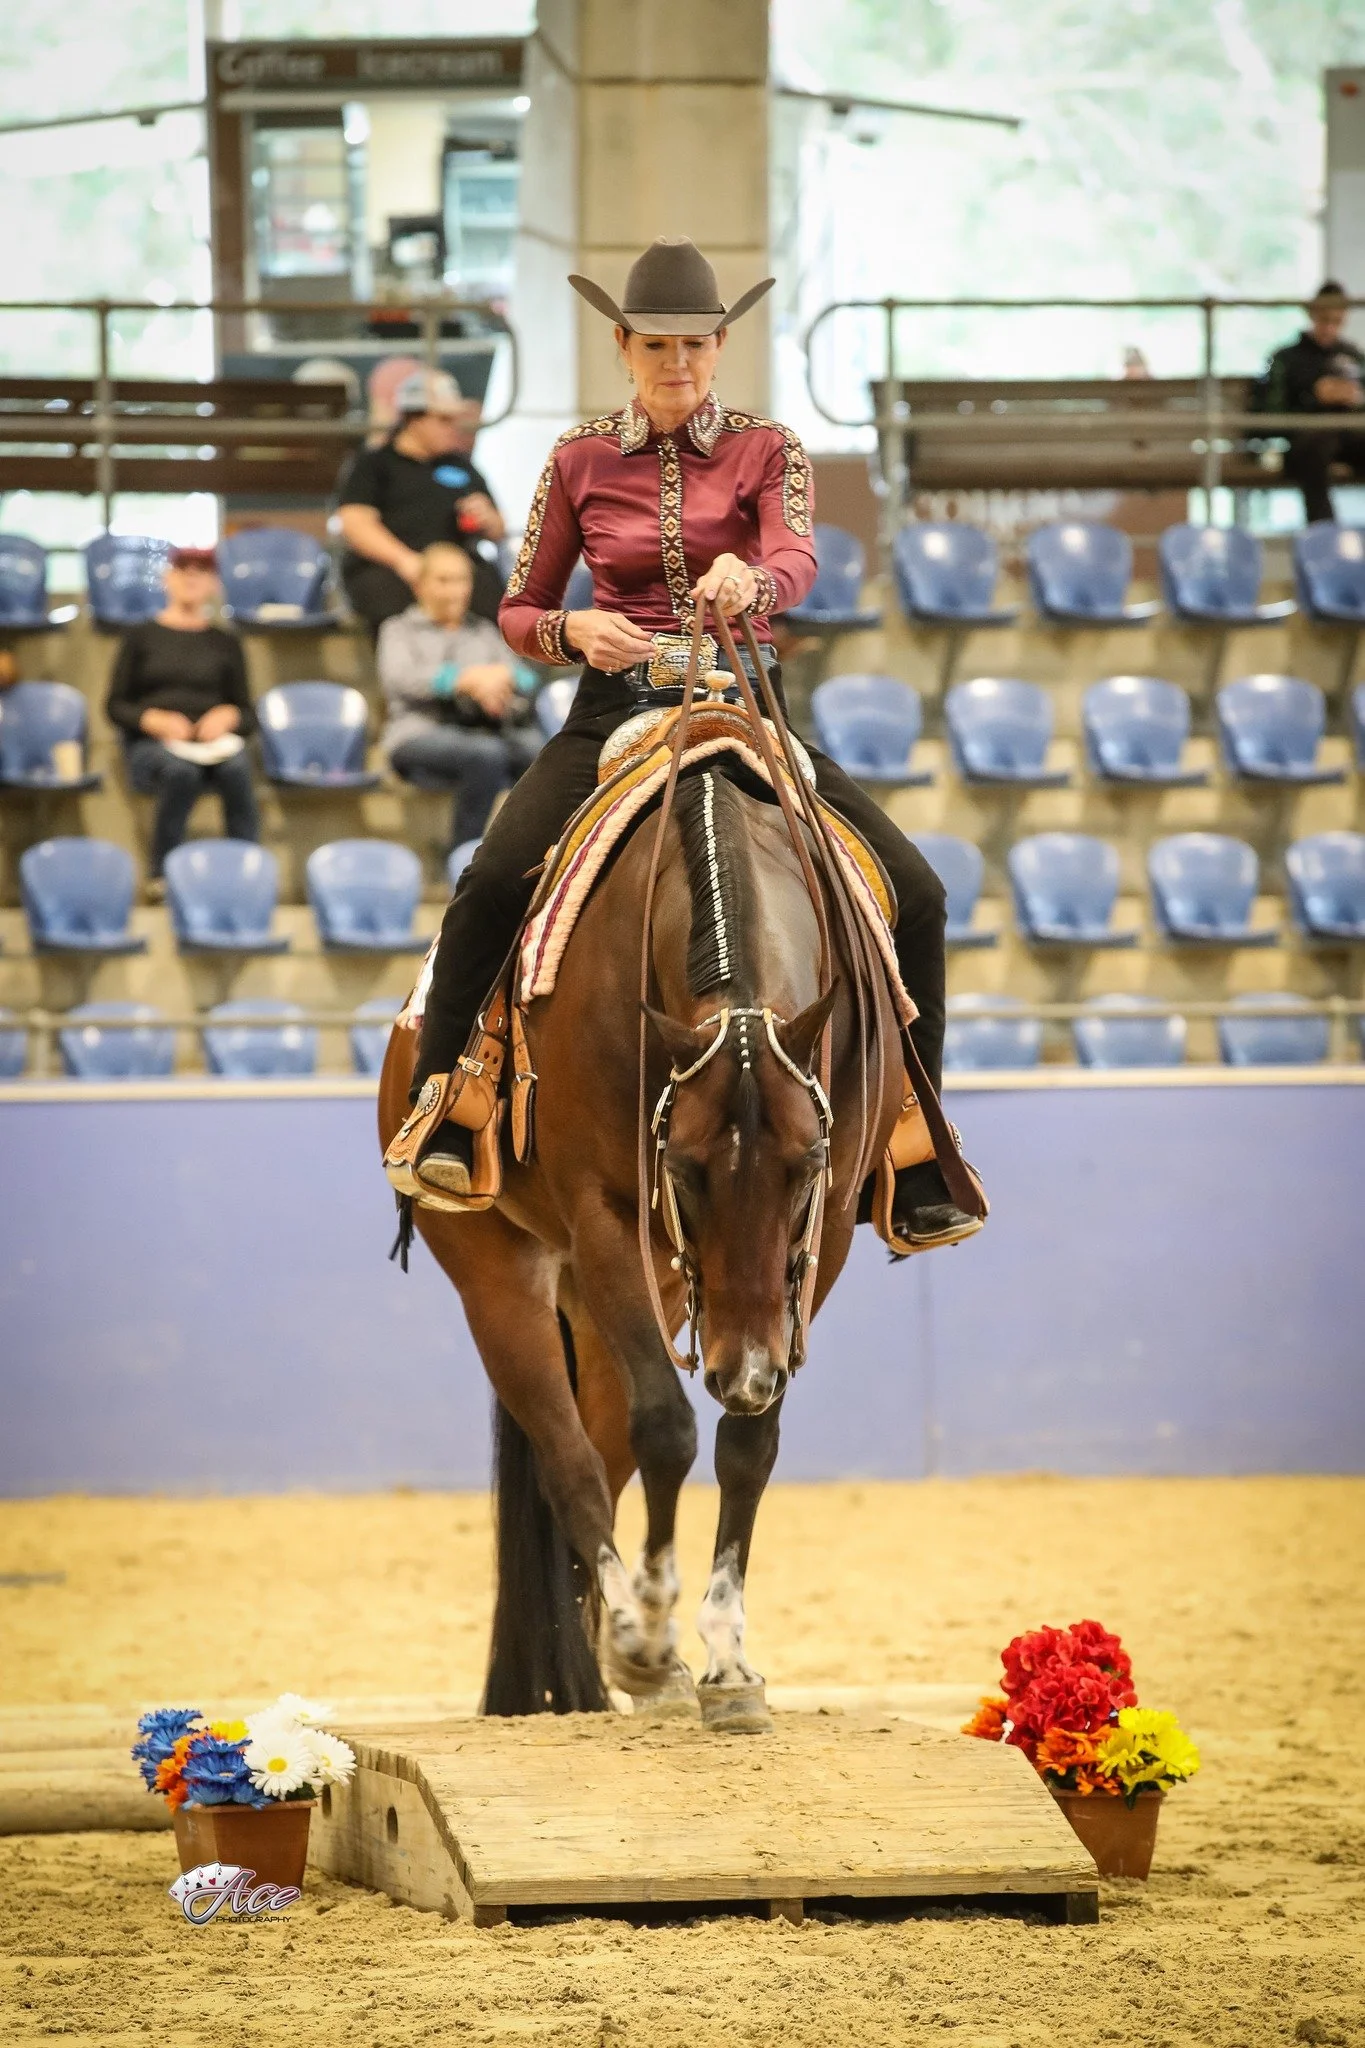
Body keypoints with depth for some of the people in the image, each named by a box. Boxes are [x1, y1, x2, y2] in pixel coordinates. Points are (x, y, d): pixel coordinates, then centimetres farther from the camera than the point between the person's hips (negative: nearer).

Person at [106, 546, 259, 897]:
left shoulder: (224, 644, 18)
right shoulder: (142, 636, 13)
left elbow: (248, 716, 16)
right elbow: (116, 706, 9)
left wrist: (229, 715, -8)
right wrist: (153, 720, -11)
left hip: (211, 742, 1)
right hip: (152, 745, -1)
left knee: (236, 766, -36)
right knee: (180, 770, -39)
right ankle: (162, 876, -27)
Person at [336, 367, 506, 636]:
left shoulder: (461, 467, 29)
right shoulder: (372, 465, 14)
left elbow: (498, 532, 31)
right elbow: (354, 523, -1)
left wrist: (488, 520, 5)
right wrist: (404, 560, -17)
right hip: (382, 566, -4)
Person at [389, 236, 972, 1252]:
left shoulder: (768, 452, 4)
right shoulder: (581, 460, 7)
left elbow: (797, 560, -17)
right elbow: (519, 613, 11)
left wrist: (751, 582, -42)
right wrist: (577, 629, -14)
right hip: (616, 710, 0)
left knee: (914, 893, -16)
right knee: (492, 881, -29)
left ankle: (917, 1176, -8)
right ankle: (438, 1125, -21)